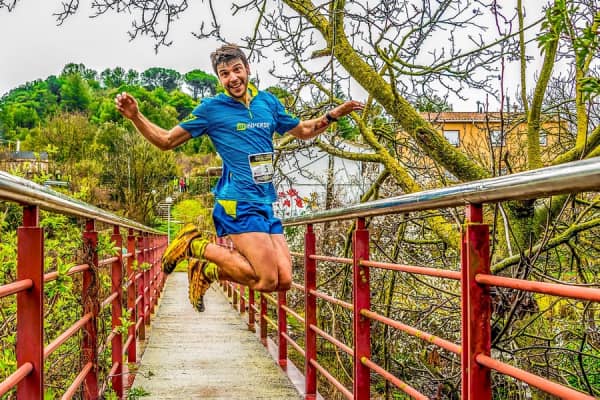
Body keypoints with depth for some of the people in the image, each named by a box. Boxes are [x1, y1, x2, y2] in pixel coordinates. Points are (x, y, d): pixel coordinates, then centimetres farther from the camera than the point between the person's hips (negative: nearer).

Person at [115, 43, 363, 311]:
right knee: (267, 280, -15)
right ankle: (195, 244, 2)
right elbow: (166, 141, 5)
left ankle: (208, 270, 15)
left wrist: (334, 114, 16)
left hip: (266, 204, 6)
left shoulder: (268, 102, 14)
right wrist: (135, 116, -10)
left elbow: (304, 131, 29)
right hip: (238, 202, -6)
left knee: (284, 281, -1)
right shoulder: (212, 108, 0)